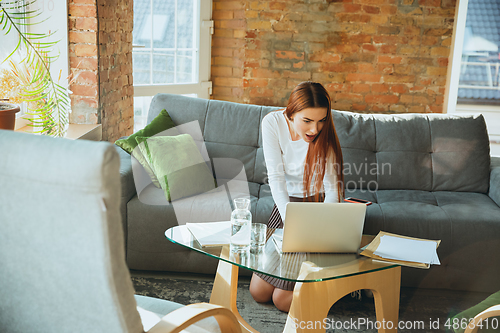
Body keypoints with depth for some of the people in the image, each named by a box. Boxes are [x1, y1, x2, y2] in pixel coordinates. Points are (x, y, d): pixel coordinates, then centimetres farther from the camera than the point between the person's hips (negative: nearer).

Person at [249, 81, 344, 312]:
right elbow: (276, 178, -18)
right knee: (258, 292, 4)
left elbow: (333, 191, -20)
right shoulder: (273, 123, -16)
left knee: (283, 299, -9)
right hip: (287, 202, 4)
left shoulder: (324, 137, -22)